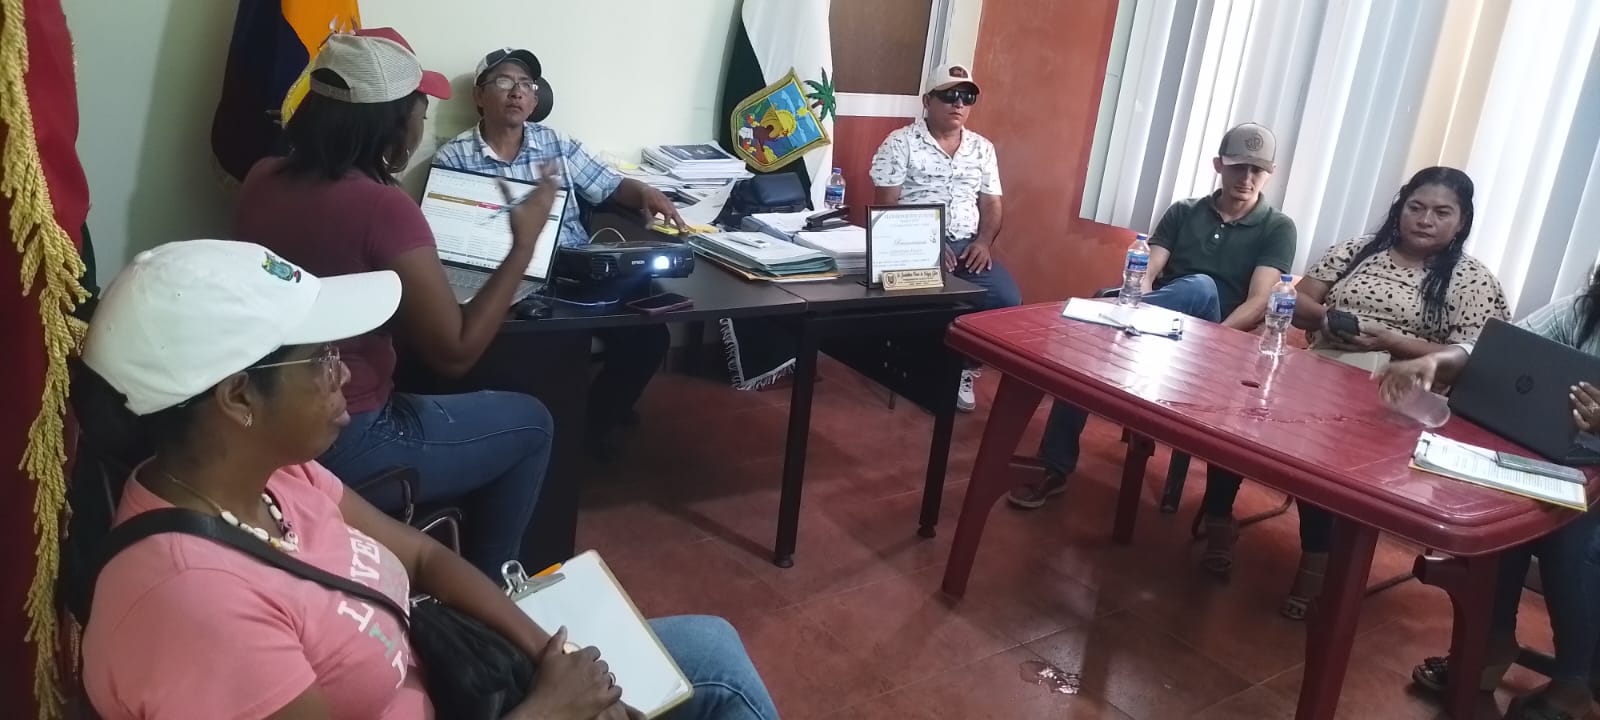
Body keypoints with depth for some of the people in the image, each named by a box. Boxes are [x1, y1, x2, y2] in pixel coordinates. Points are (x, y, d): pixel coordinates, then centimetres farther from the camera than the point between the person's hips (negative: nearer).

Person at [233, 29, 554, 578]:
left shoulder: (262, 179, -1)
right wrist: (524, 244, -12)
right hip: (341, 447, -8)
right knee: (531, 424, 12)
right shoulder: (384, 207, -24)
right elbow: (455, 352, -19)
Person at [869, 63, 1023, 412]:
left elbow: (991, 204, 15)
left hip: (967, 245, 5)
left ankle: (963, 365, 1)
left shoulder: (983, 148, 16)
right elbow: (886, 204, -6)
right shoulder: (901, 143, 0)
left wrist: (983, 242, -6)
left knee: (1007, 298, -20)